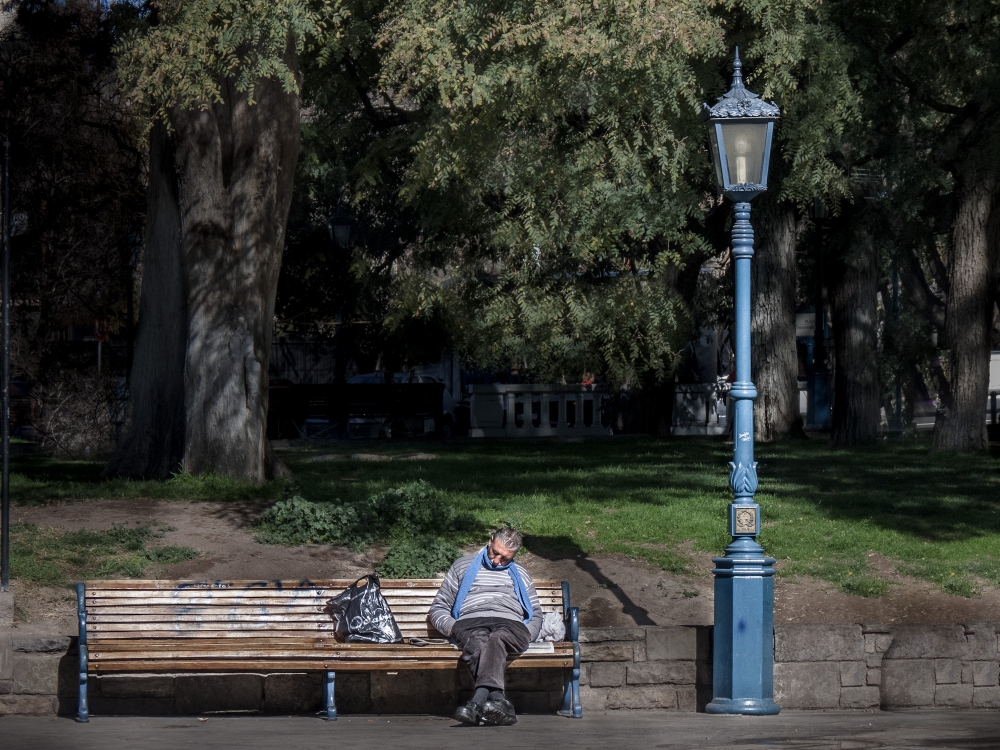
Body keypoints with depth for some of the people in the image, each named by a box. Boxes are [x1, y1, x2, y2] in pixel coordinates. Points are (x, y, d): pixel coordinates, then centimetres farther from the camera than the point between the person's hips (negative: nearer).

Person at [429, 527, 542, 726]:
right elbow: (438, 608, 23)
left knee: (496, 639, -40)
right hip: (470, 623, 0)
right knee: (478, 642, -40)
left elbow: (536, 614, 29)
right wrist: (451, 626, 0)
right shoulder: (463, 566, 27)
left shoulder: (520, 575, 32)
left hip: (510, 625, 0)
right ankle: (497, 701, -60)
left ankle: (479, 701, -60)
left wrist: (526, 635, 6)